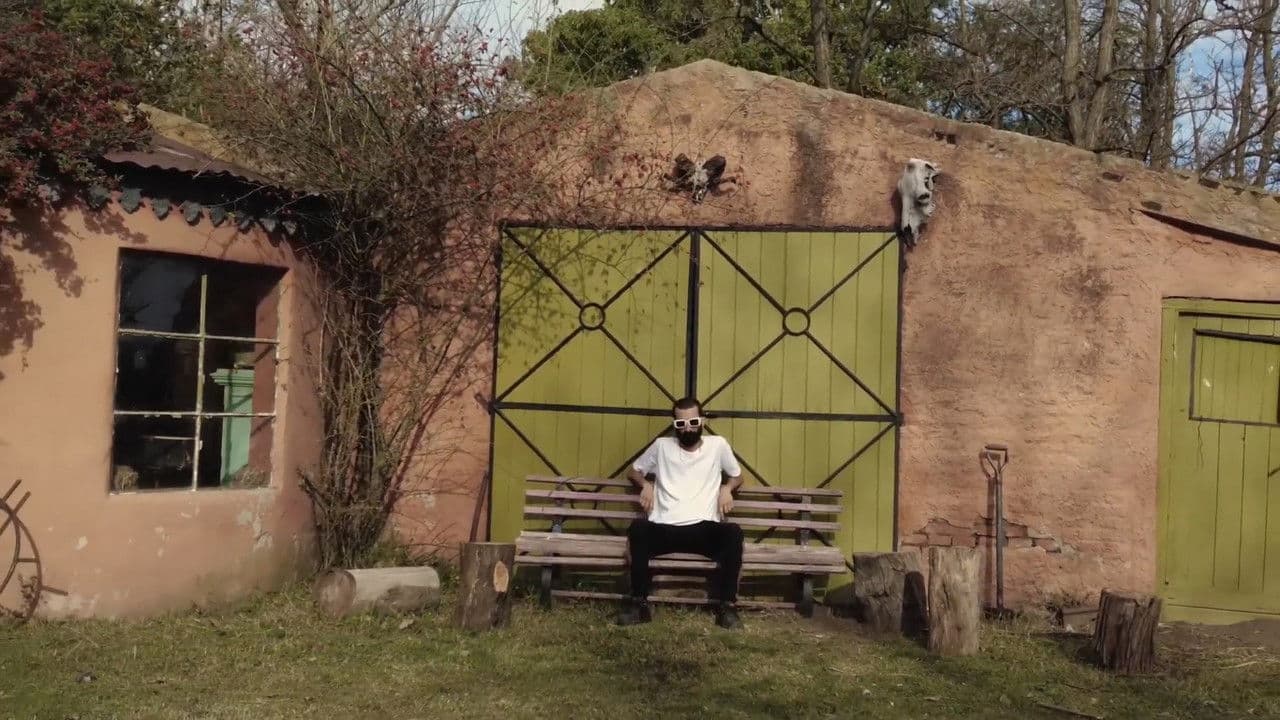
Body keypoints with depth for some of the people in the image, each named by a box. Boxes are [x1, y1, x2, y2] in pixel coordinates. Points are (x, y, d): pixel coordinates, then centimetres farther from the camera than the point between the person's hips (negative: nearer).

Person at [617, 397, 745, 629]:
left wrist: (726, 488, 3)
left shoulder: (717, 445, 12)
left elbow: (737, 476, 25)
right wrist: (646, 484, 4)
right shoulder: (662, 446, 13)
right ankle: (639, 602, -21)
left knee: (733, 533, -33)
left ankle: (726, 605, -19)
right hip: (664, 529, 0)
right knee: (638, 528, -33)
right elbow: (633, 471, 26)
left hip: (703, 529, 0)